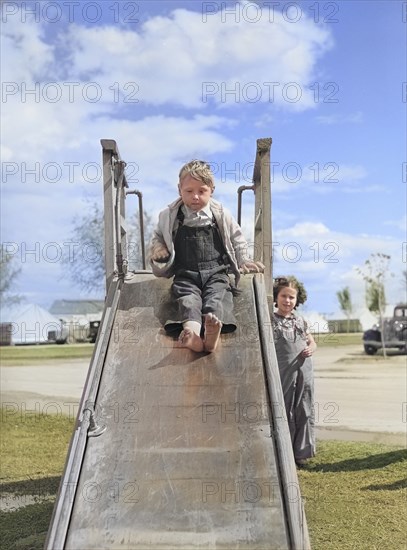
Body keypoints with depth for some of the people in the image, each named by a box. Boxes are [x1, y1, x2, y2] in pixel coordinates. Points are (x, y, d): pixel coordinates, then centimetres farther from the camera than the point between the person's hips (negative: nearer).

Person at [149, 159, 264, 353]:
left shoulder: (221, 215, 12)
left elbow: (238, 240, 23)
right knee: (187, 298, -30)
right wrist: (157, 251, 7)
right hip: (186, 275, 0)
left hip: (216, 272, 0)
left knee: (218, 295, -30)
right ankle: (191, 329, -58)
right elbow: (158, 239, 27)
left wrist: (243, 261, 13)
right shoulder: (169, 216, 12)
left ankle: (214, 329, -58)